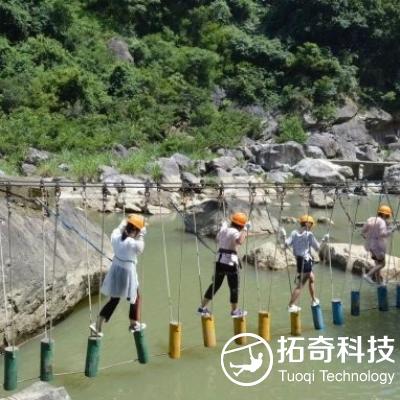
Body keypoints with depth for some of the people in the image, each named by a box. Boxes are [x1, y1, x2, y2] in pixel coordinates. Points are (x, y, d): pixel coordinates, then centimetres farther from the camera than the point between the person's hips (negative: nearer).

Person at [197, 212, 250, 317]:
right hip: (230, 261, -7)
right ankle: (234, 310, 20)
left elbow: (218, 239, 28)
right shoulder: (234, 232, -15)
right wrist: (245, 229, -28)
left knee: (215, 284, 16)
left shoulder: (223, 229, 8)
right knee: (234, 287, 9)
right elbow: (240, 241, -37)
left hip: (219, 260, 7)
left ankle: (202, 307, 18)